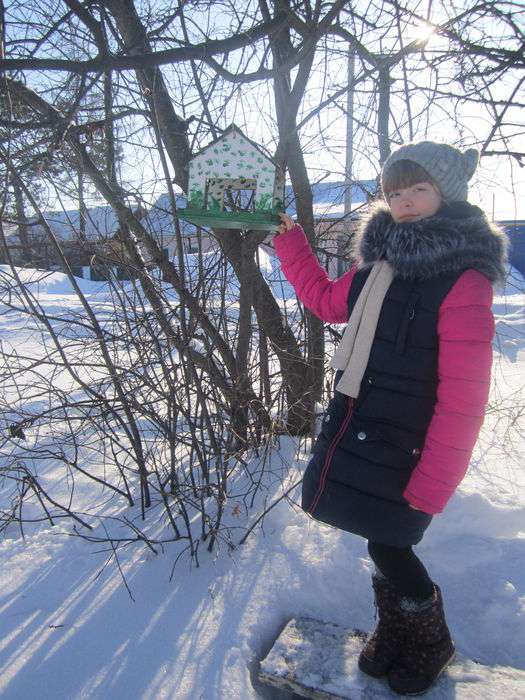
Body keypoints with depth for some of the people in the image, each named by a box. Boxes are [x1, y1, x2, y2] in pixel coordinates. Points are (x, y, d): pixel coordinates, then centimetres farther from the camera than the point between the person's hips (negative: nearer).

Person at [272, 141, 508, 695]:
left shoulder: (464, 280, -17)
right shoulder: (378, 261, 5)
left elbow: (462, 396, -19)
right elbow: (328, 301, 23)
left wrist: (431, 484, -18)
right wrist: (290, 246, 21)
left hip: (403, 448, -6)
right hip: (355, 431, 6)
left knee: (387, 546, 7)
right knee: (382, 540, 19)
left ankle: (431, 645, 39)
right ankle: (392, 631, 47)